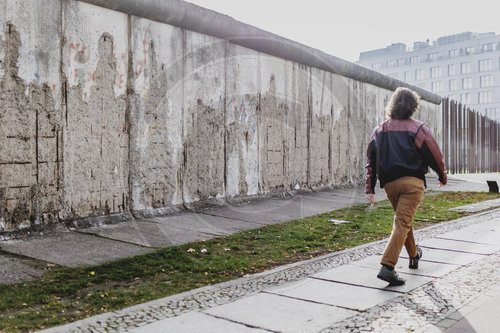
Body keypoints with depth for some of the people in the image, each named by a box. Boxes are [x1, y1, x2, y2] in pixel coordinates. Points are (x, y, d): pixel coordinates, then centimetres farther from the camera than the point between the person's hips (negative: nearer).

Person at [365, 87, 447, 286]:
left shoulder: (379, 130, 10)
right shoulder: (418, 129, -2)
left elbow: (371, 161, 9)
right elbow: (435, 155, 2)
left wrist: (370, 189, 11)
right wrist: (443, 176, 20)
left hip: (389, 183, 5)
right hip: (412, 181, -5)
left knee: (403, 220, 23)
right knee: (402, 223, -9)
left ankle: (414, 256, 41)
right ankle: (387, 267, -18)